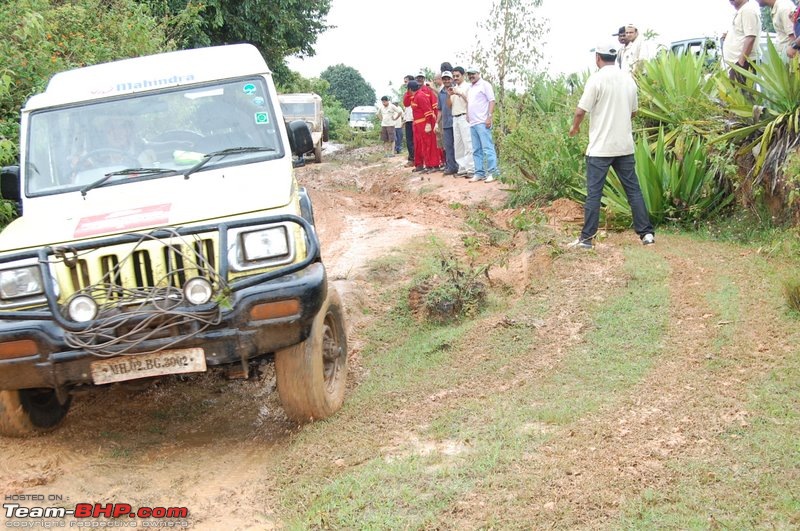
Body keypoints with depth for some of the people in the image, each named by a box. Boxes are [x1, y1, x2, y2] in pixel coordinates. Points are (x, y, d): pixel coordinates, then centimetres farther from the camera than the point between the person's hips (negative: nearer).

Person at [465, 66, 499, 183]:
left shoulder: (484, 85, -2)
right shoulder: (470, 89, 22)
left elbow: (492, 101, -9)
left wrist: (489, 117, -17)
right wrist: (468, 115, 15)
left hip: (482, 122, -8)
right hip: (472, 123, 8)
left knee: (487, 148, -10)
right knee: (476, 150, 8)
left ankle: (492, 172, -9)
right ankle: (479, 173, 12)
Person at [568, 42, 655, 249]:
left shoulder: (597, 79, -11)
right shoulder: (628, 79, 8)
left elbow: (581, 111, -12)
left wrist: (575, 127, 8)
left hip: (600, 147, -5)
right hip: (625, 146, 5)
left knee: (594, 193, -1)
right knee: (633, 189, 10)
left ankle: (587, 238, 1)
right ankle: (647, 233, 11)